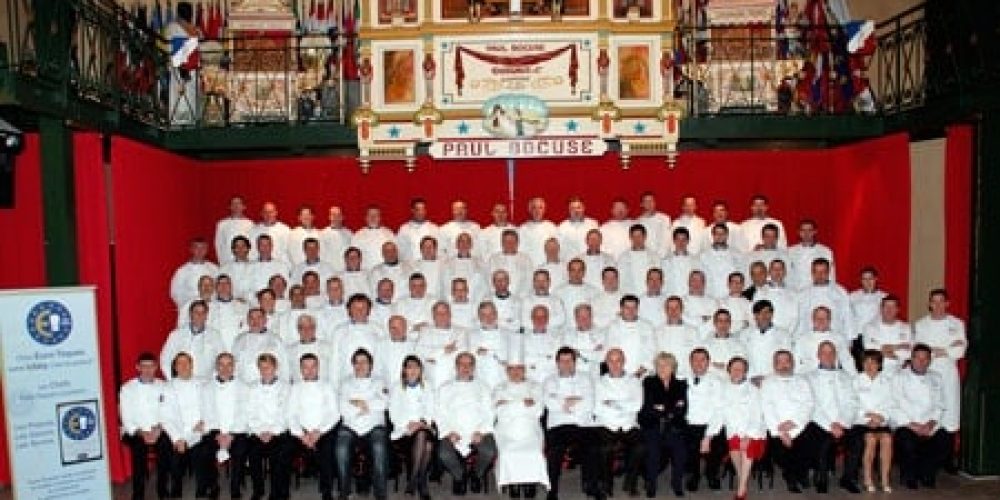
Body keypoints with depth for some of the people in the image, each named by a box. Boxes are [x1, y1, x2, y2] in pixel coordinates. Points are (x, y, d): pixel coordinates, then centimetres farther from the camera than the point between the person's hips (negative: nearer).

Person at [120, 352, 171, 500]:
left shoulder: (163, 387, 7)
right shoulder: (127, 389, 3)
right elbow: (126, 418, -1)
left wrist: (159, 428, -13)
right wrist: (141, 433, -14)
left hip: (158, 431, 1)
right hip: (135, 432, -1)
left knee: (166, 444, -22)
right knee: (139, 447, -25)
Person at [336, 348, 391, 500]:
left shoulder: (378, 382, 18)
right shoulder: (346, 383, 19)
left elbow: (383, 404, -2)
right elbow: (343, 408, 3)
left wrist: (358, 402, -3)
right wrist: (364, 407, -2)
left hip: (374, 426, -1)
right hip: (350, 426, 1)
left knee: (379, 447, -31)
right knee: (341, 447, -29)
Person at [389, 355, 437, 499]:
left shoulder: (427, 388, 21)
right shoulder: (396, 388, 15)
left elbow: (430, 411, 10)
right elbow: (394, 414, 4)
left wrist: (423, 422, -11)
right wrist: (408, 424, -13)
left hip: (424, 428, 2)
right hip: (402, 430, -2)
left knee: (428, 443, -34)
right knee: (421, 435, -36)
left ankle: (413, 481, -23)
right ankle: (422, 485, -27)